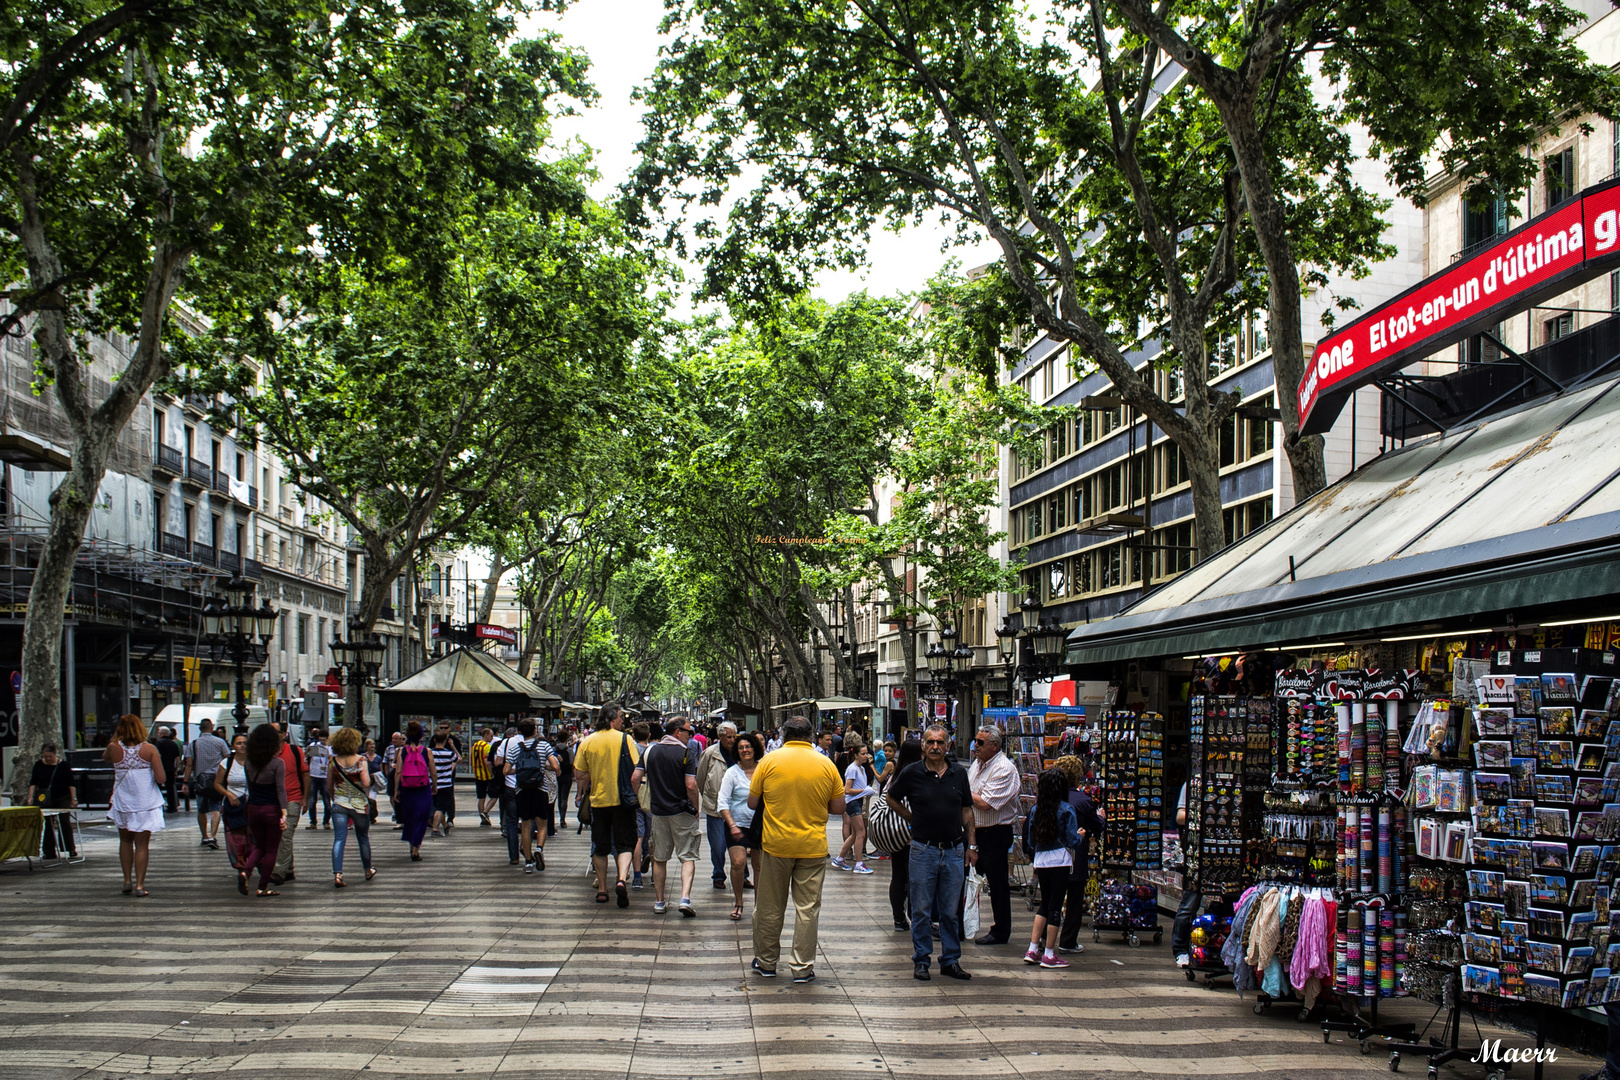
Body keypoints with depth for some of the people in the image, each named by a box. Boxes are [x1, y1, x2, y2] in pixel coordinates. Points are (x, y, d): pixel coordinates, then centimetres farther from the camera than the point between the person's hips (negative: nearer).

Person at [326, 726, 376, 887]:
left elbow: (329, 787, 4)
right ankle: (367, 871, 32)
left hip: (339, 805, 1)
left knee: (339, 839, -3)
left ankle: (337, 873, -20)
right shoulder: (360, 760, -11)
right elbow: (366, 783, -19)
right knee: (363, 838, 16)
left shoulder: (333, 761, -2)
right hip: (360, 804, -1)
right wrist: (369, 777, 2)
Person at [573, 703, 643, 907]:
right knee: (624, 844, 4)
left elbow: (579, 774, 1)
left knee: (599, 848, 13)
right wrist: (632, 794, 1)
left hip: (597, 800, 2)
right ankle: (622, 879, -19)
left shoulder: (587, 742, 0)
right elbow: (636, 772, -11)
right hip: (622, 800, -2)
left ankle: (601, 890, 17)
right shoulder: (625, 739, -7)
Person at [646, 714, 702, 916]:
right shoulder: (686, 753, -10)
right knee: (688, 857, 1)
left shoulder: (650, 751, 6)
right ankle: (685, 898, -14)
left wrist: (643, 802, 17)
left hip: (658, 811, 4)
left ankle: (659, 901, 16)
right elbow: (691, 786, -16)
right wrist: (695, 809, -4)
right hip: (682, 812, -4)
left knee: (659, 859, 13)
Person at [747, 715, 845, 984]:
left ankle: (766, 962, 22)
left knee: (770, 907, 12)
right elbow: (838, 808, 2)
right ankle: (803, 968, 6)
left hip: (776, 844, 0)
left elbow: (752, 803, 1)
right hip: (813, 847, 0)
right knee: (808, 908, 5)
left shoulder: (769, 761, -4)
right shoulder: (826, 765, -2)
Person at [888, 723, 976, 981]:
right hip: (923, 850, -2)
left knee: (950, 911, 8)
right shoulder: (911, 773, -3)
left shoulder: (959, 773, 5)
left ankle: (950, 960, 16)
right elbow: (893, 799, 12)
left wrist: (971, 845, 8)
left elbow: (967, 810, 11)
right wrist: (913, 819, 5)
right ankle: (921, 961, 13)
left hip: (954, 850, 2)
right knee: (922, 911, 4)